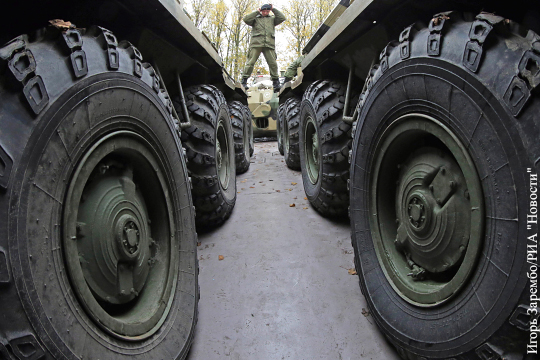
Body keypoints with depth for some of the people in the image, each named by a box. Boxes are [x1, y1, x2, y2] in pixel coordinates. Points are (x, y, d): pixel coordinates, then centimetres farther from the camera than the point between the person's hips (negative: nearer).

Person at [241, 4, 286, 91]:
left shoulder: (272, 19, 26)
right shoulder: (255, 19, 20)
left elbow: (282, 18, 16)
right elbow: (246, 19, 5)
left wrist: (273, 9, 16)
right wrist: (256, 12, 8)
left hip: (269, 45, 2)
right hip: (256, 44, -2)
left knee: (273, 63, -6)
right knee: (251, 62, -9)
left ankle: (276, 82, 1)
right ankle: (244, 80, -7)